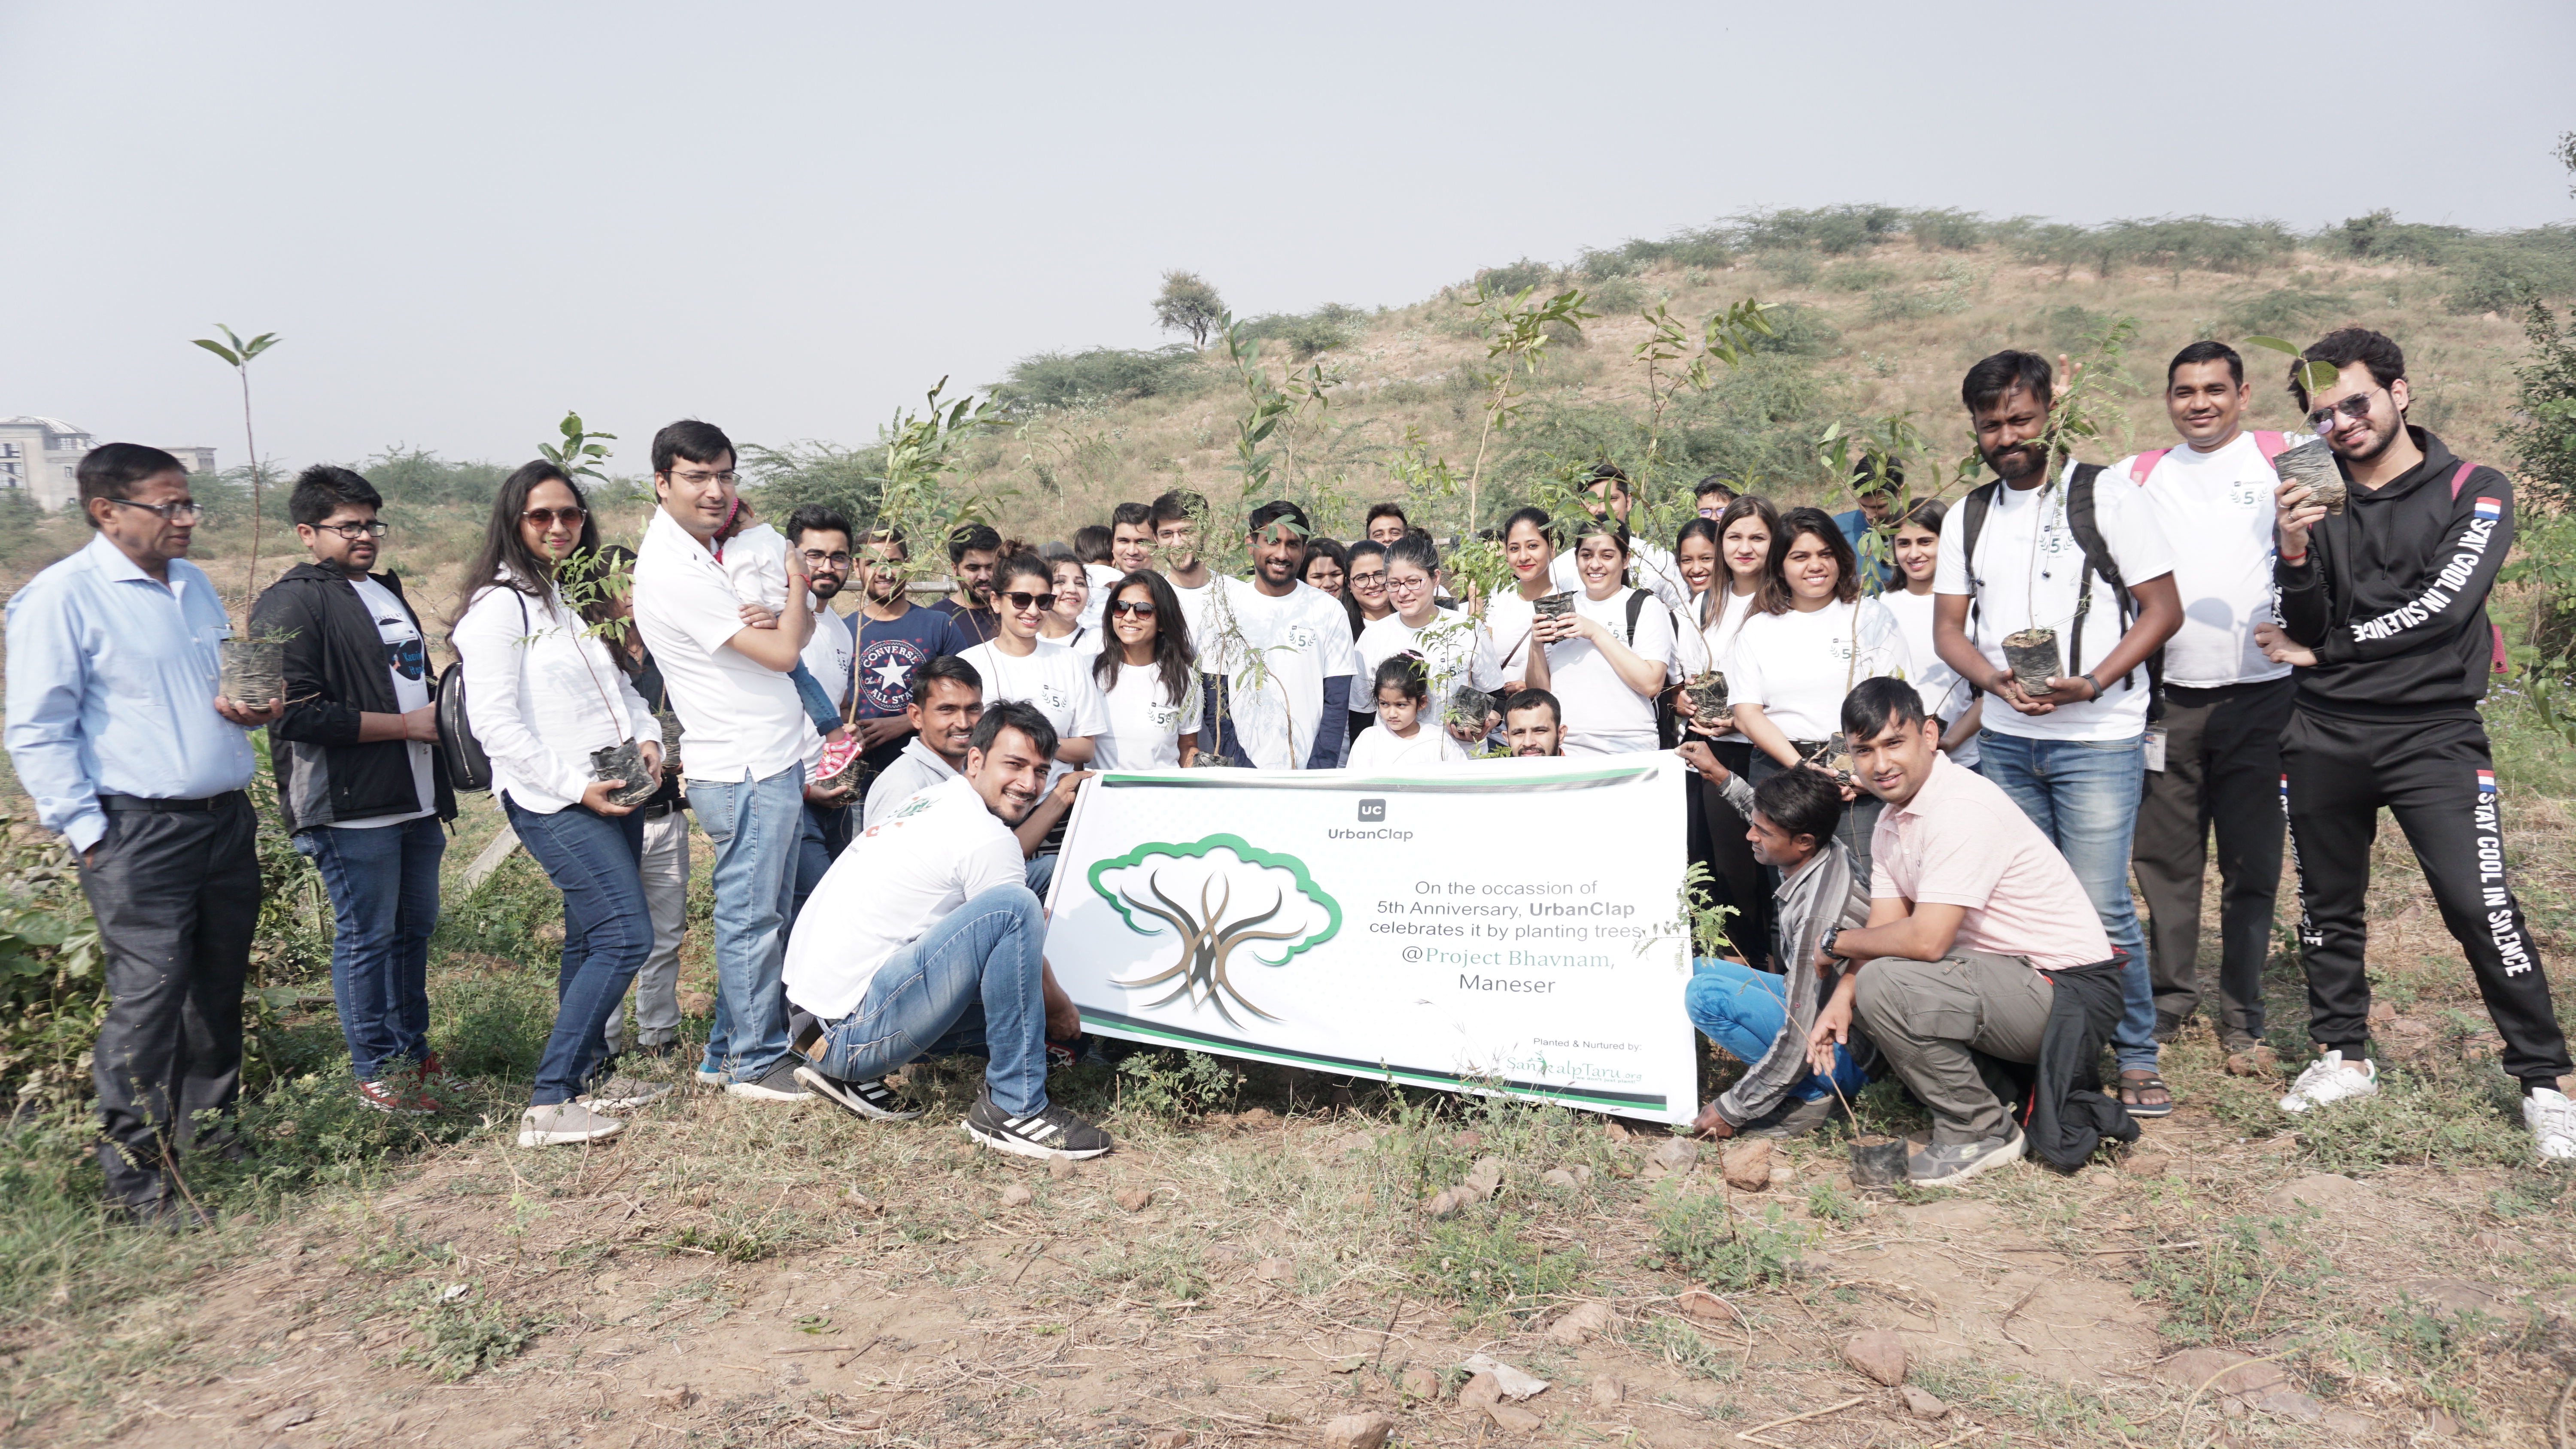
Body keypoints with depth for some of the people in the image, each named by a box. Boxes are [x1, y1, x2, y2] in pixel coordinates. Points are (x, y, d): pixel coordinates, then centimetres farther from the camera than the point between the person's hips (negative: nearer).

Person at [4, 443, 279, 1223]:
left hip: (227, 819, 7)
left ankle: (208, 1128, 31)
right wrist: (88, 834, -14)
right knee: (149, 997, -6)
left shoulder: (195, 585, 12)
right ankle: (135, 1172, 6)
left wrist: (252, 708, 2)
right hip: (139, 832, -7)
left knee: (220, 988, 15)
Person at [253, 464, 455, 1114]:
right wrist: (408, 725, -15)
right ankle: (376, 1071, 13)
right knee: (367, 936, 1)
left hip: (415, 801, 8)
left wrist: (442, 715, 11)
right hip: (351, 809, -8)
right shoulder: (291, 604, -10)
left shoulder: (385, 591, 19)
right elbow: (299, 716, -19)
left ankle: (412, 1051, 28)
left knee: (415, 926, 15)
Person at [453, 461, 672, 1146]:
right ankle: (548, 1105, -10)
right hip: (551, 801, -8)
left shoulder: (583, 594, 17)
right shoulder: (501, 603, -8)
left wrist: (647, 736, 3)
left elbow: (619, 682, 23)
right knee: (626, 936, -15)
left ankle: (586, 1075, 25)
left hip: (613, 792, 8)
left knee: (592, 940, 14)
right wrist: (575, 786, -17)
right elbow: (495, 722, -14)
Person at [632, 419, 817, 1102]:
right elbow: (782, 651, -18)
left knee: (765, 916, 16)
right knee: (753, 918, 0)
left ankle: (727, 1053, 26)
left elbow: (800, 628, 17)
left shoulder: (702, 552, 13)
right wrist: (795, 584, -2)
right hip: (745, 771, -10)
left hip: (776, 761, 10)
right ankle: (755, 1064, 12)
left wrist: (787, 606, -4)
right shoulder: (675, 570, -18)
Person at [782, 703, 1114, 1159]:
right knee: (1016, 909, -21)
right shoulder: (985, 837, -14)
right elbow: (1021, 944, -3)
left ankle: (854, 1076, 16)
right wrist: (1062, 1012, 14)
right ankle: (1013, 1108, -14)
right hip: (853, 1031, -10)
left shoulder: (930, 801, 15)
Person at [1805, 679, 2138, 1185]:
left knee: (1884, 986, -26)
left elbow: (1926, 940, -28)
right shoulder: (1893, 819, 9)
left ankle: (1982, 1131, -4)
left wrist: (1837, 940, -12)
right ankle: (2013, 1091, 11)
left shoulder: (1963, 809, -22)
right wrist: (1841, 997, -13)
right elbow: (1885, 929, 5)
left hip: (2071, 992, -10)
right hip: (2015, 977, 10)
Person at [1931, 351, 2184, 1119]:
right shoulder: (1967, 517, 12)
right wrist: (1998, 681, -11)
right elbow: (1948, 629, 10)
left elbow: (2163, 609, -4)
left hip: (2098, 739, -4)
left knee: (2101, 906, -7)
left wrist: (2090, 683, -18)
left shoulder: (2105, 498, -2)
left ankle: (2138, 1060, 10)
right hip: (2004, 741, 5)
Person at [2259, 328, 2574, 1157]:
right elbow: (2308, 629, 0)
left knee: (2481, 906, -8)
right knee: (2327, 905, 11)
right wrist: (2293, 559, -19)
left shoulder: (2476, 493, 0)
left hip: (2433, 732, -3)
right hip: (2325, 736, 3)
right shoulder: (2318, 501, 7)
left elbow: (2442, 605, -13)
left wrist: (2326, 651, -5)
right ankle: (2344, 1058, 26)